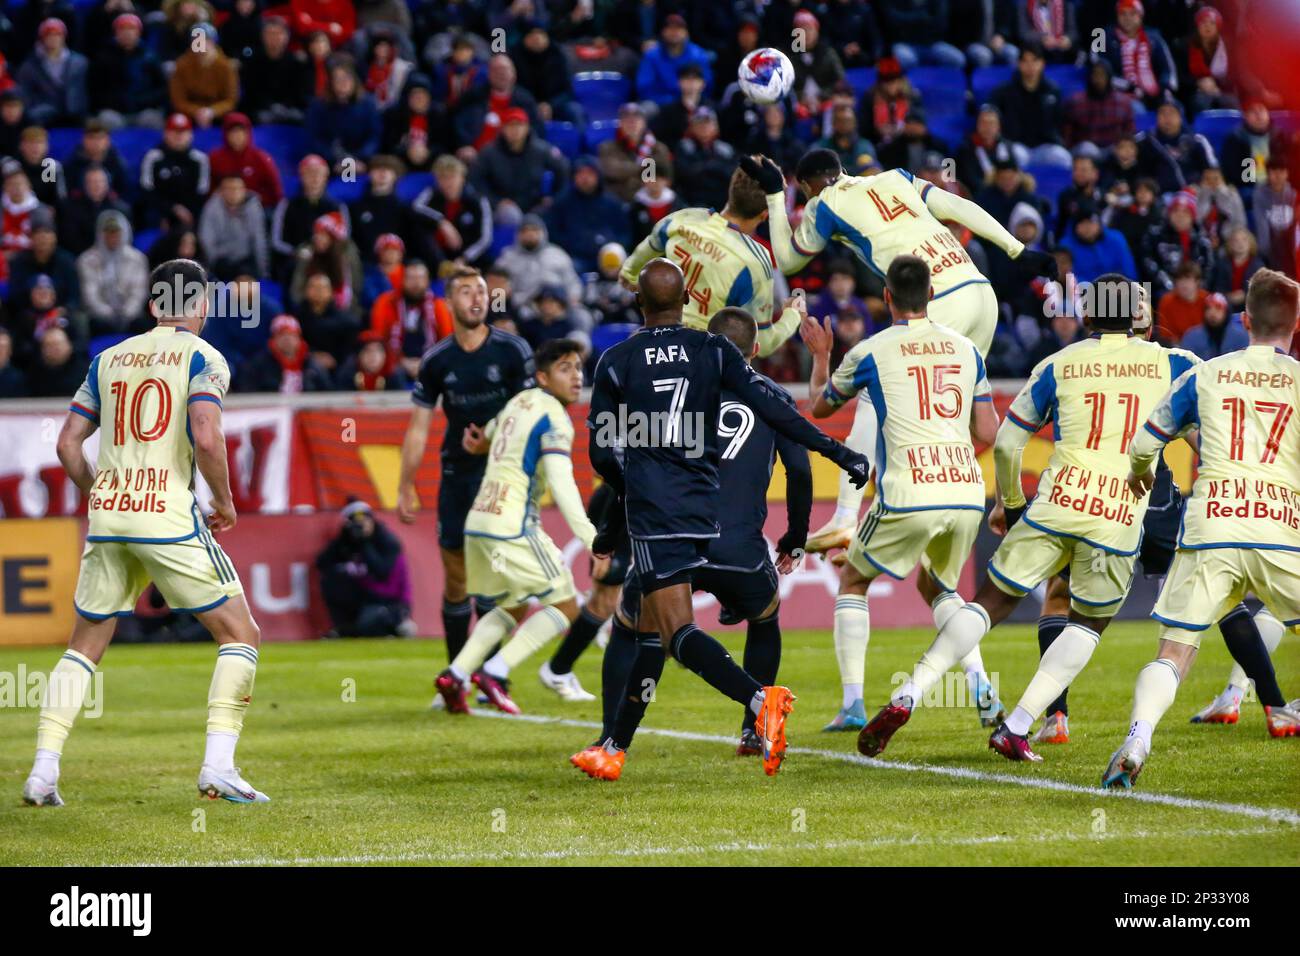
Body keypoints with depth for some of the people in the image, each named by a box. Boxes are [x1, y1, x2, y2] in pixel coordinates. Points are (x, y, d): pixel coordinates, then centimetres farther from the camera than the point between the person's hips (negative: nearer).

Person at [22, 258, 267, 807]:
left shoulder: (109, 359, 15)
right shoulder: (203, 358, -1)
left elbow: (68, 442, 12)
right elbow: (206, 438, -15)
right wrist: (225, 502, 0)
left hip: (107, 514, 5)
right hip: (168, 515, -5)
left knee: (84, 646, 16)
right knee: (240, 636, 5)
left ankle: (42, 773, 5)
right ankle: (218, 767, -8)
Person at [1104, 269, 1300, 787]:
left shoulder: (1204, 375, 13)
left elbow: (1143, 444, 20)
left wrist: (1139, 474, 42)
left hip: (1208, 530, 1)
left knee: (1174, 652, 0)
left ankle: (1137, 738, -23)